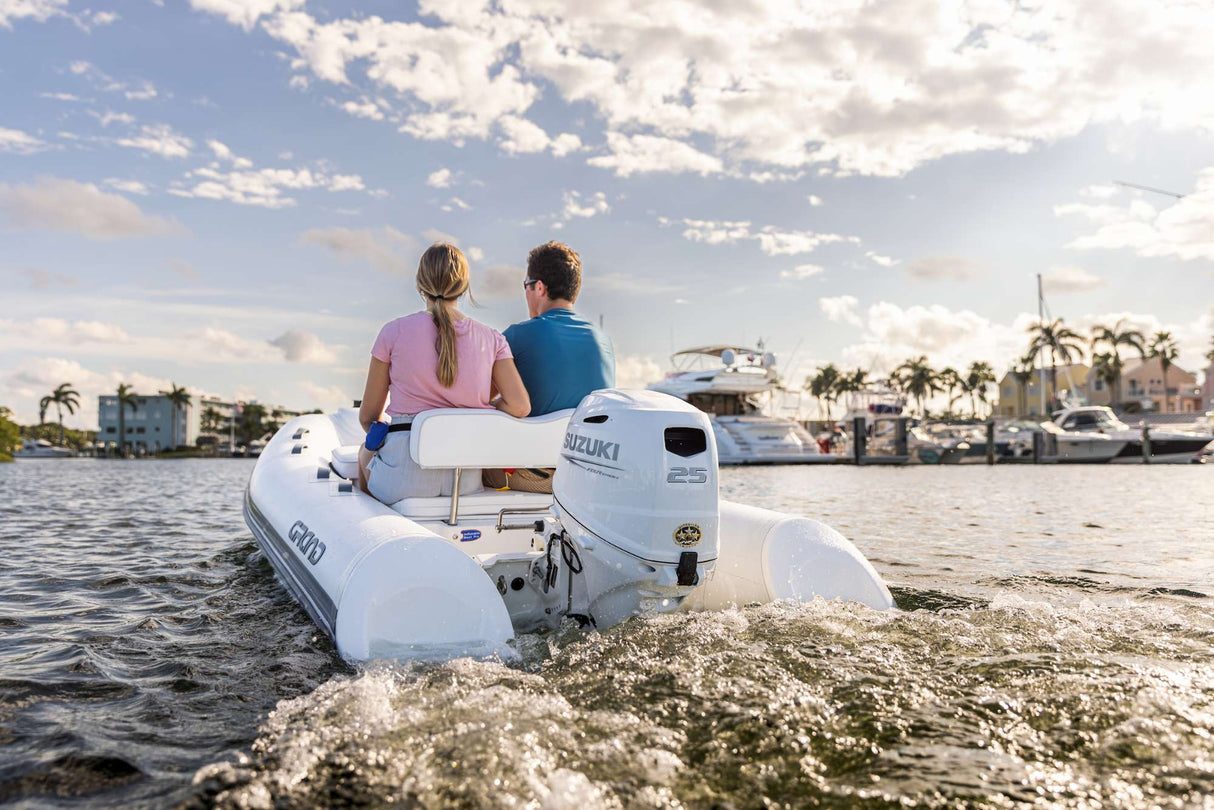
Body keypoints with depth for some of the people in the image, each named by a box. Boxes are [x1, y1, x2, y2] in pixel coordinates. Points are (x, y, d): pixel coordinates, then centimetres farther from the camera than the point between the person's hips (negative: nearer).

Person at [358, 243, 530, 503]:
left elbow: (368, 416, 1)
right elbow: (520, 406, -9)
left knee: (366, 451, 36)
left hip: (405, 476, -3)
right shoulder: (491, 338, -1)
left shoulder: (394, 332, -6)